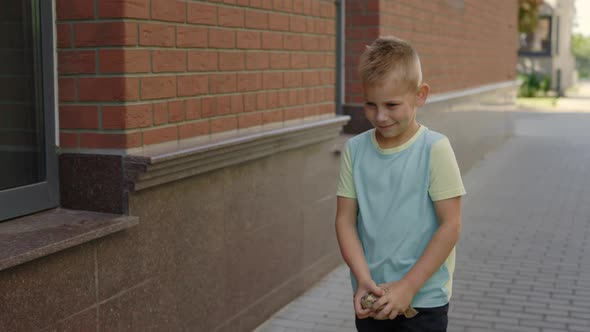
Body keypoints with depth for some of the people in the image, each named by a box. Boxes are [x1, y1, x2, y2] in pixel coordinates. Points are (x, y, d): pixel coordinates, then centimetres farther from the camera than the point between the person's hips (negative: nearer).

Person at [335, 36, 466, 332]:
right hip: (371, 298, 3)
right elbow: (345, 220, 0)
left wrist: (409, 286, -15)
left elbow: (450, 225, -12)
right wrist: (363, 279, -13)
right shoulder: (355, 150, -2)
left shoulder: (435, 149, -13)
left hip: (424, 298, -3)